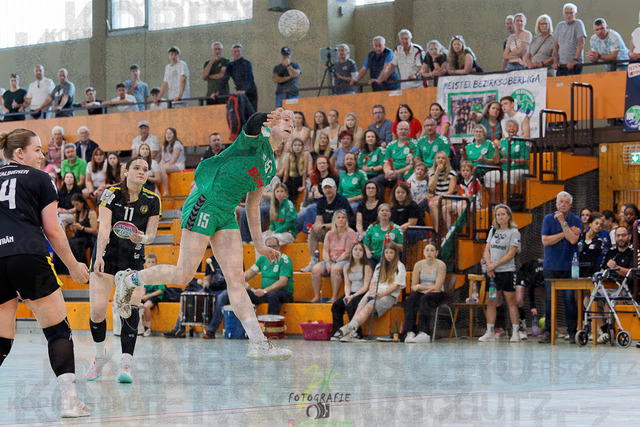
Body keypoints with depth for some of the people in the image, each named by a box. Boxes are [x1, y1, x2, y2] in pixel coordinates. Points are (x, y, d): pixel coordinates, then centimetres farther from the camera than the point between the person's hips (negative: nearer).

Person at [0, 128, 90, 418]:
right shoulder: (39, 178, 11)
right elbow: (53, 231, 7)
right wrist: (73, 265, 18)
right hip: (28, 256, -4)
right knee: (58, 329, 7)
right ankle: (69, 400, -2)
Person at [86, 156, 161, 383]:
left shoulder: (152, 200, -2)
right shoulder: (111, 194, -8)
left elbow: (151, 234, 0)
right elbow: (104, 227, -16)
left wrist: (143, 238, -24)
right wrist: (99, 255, -29)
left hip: (133, 260, 1)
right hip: (106, 255, -1)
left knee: (130, 310, -17)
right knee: (97, 311, -12)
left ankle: (126, 364, -15)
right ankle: (101, 354, 15)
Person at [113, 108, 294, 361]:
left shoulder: (271, 167, 23)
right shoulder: (258, 137, 0)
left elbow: (252, 206, 29)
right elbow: (252, 125, -25)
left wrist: (259, 245, 28)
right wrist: (263, 120, -47)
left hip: (226, 216, 8)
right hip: (205, 204, -8)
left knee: (236, 278, -2)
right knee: (184, 275, -8)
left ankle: (258, 343, -10)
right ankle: (129, 280, 15)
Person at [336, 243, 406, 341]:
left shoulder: (400, 267, 7)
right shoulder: (379, 266, 26)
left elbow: (396, 286, -4)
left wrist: (381, 294, -17)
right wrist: (372, 292, -3)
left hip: (389, 295, -5)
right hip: (374, 293, 5)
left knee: (369, 307, -34)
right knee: (360, 308, -28)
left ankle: (350, 327, -55)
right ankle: (351, 333, -48)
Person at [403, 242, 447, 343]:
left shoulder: (441, 265, -5)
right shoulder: (418, 265, 6)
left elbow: (437, 287, -11)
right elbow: (413, 286, 5)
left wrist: (420, 287, -8)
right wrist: (429, 287, -10)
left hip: (437, 294, -3)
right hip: (421, 293, 3)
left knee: (425, 299, -37)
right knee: (410, 300, -30)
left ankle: (423, 333, -48)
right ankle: (410, 332, -40)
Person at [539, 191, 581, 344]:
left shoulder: (576, 220, 4)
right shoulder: (548, 219, 6)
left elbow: (573, 239, -12)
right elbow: (545, 241, -5)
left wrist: (563, 222, -14)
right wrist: (565, 233, -7)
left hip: (569, 266, -1)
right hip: (551, 266, 1)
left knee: (570, 299, -3)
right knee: (549, 299, 1)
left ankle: (572, 332, 2)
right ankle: (547, 332, 6)